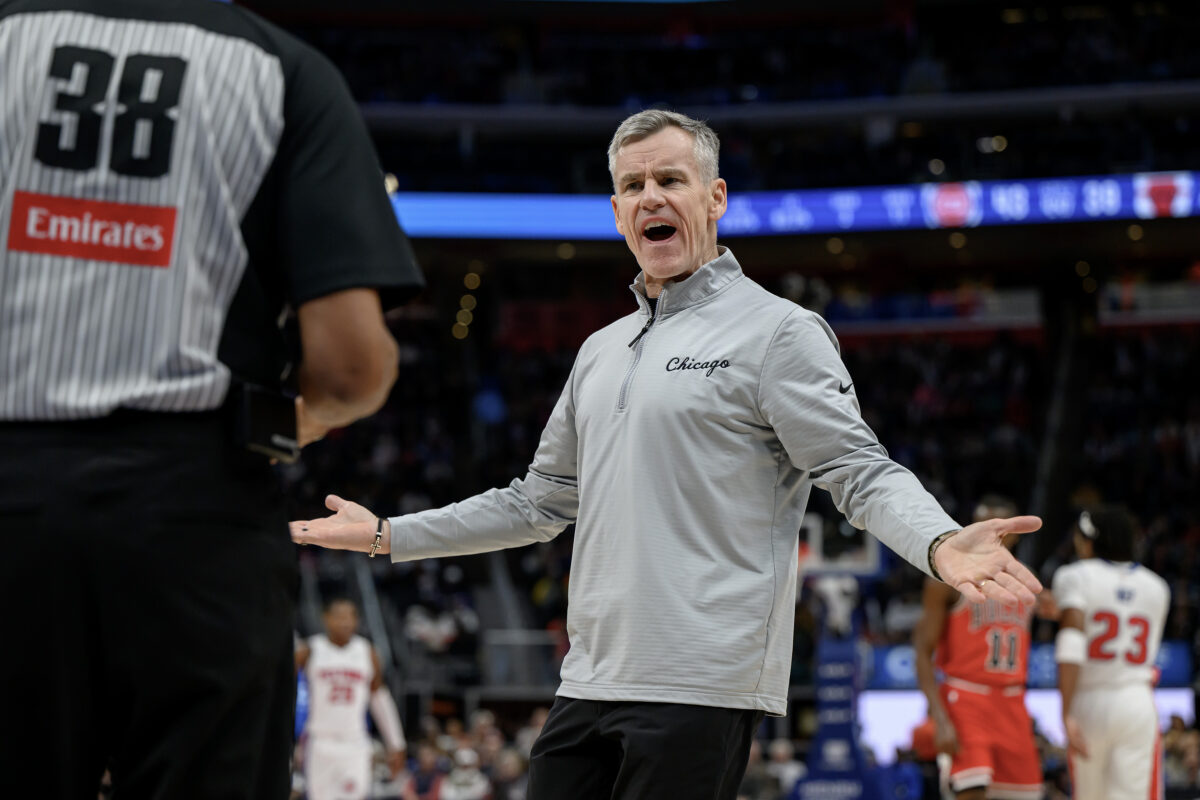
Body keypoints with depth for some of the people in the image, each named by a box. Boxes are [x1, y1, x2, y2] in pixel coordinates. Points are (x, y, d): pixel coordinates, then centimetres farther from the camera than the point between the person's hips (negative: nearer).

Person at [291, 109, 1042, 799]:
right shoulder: (602, 352, 21)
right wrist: (390, 535, 30)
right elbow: (543, 501, 29)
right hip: (591, 684, 7)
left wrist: (939, 543, -31)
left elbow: (862, 472, -10)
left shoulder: (775, 330, -2)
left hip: (700, 685, -7)